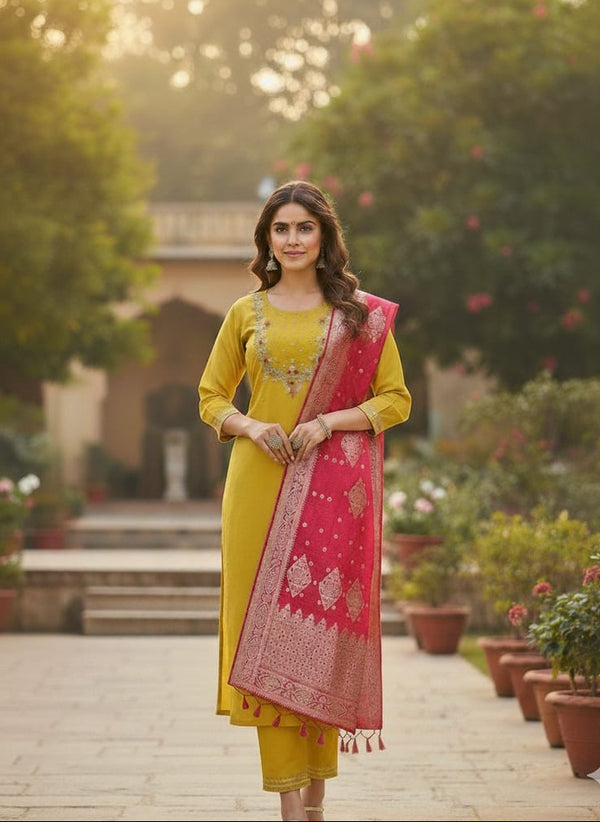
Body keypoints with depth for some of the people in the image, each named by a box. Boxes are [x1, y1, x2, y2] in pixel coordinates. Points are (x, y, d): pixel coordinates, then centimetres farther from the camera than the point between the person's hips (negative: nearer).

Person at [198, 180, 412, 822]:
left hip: (333, 490, -1)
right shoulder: (245, 313, 11)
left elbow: (395, 400, 4)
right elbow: (210, 396, 15)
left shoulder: (361, 314, 6)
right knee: (267, 627, -4)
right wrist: (249, 426, -5)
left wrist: (327, 422, -10)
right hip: (259, 487, 2)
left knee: (321, 621, -3)